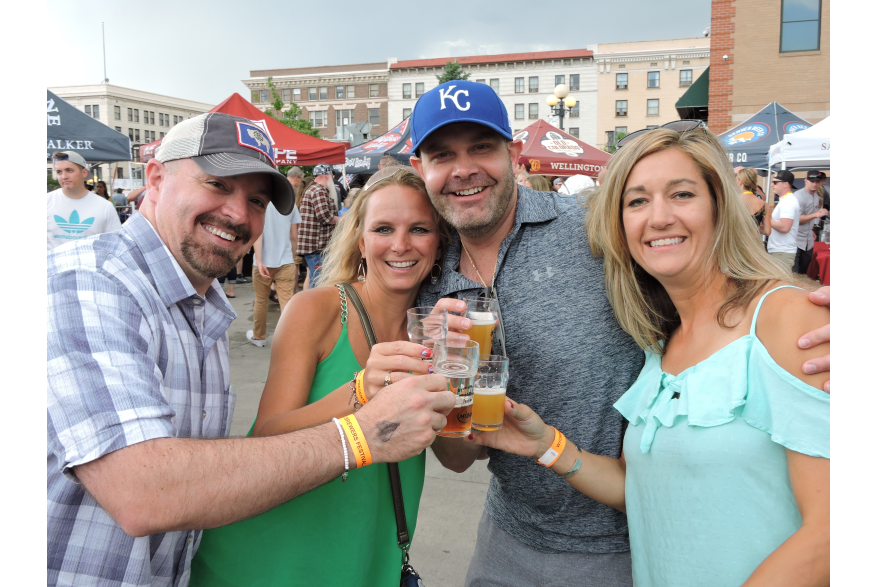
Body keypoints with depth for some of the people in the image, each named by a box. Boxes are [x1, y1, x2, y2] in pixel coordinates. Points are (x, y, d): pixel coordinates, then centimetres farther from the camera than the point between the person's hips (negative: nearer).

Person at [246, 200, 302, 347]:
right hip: (286, 262, 1)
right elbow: (294, 236, 7)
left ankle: (258, 336, 32)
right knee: (287, 302, -3)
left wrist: (259, 261, -15)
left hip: (264, 262, -1)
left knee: (261, 301, 15)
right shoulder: (290, 204, 2)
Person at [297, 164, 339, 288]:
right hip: (317, 246, -11)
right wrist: (340, 220, -6)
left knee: (314, 279, 17)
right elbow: (324, 216, -21)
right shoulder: (320, 191, -13)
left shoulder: (312, 189, 23)